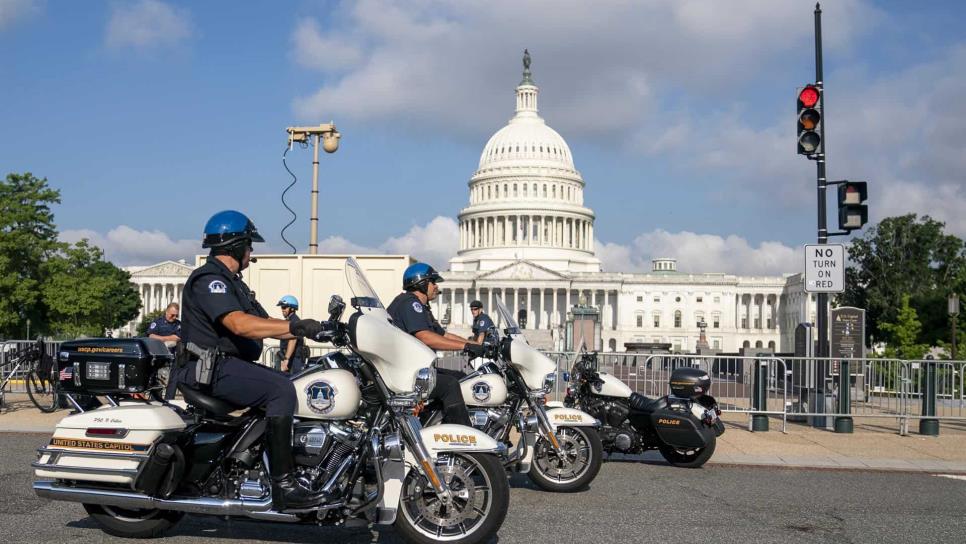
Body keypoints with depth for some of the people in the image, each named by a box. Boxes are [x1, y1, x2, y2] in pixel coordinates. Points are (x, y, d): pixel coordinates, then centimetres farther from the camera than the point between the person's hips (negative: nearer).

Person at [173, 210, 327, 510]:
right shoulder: (209, 279, -11)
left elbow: (266, 326, 18)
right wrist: (295, 326, -31)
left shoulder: (233, 283, 23)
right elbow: (239, 323, -27)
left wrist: (313, 329, 4)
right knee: (281, 390, -27)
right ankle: (283, 485, -29)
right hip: (210, 368, -11)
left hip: (232, 365, 11)